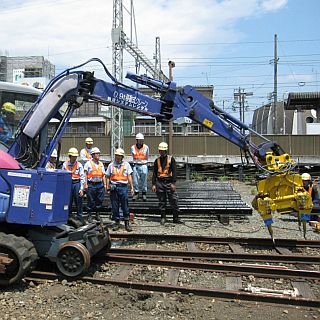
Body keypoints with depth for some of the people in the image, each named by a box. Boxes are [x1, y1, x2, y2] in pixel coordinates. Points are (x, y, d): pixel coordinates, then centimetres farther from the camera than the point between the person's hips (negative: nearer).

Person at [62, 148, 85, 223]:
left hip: (77, 184, -1)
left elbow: (82, 177, -1)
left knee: (78, 201, 0)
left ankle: (80, 216, 10)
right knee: (68, 201, 8)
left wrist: (81, 189, -7)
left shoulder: (79, 165, 0)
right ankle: (68, 216, 20)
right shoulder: (65, 164, 5)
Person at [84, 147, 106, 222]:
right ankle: (89, 215, 10)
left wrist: (105, 184, 9)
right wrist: (86, 184, -8)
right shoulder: (88, 163, 2)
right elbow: (85, 174, -1)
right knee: (91, 201, 0)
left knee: (99, 200, 6)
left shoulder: (101, 164, 15)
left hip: (100, 184, 4)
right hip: (91, 184, -4)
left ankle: (97, 214, 20)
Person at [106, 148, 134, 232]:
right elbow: (108, 177, 11)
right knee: (115, 206, 5)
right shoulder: (111, 165, 10)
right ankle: (117, 223, 16)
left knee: (125, 206, -1)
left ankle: (127, 223, 6)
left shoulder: (126, 164, 8)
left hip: (123, 187, -1)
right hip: (114, 187, 1)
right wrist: (108, 188, 3)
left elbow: (129, 176, 6)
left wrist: (131, 187, 1)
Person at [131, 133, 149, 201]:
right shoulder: (133, 147, 1)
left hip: (144, 165, -1)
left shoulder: (146, 147, 0)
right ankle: (136, 193, 18)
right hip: (136, 166, 1)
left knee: (144, 180, 5)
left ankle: (144, 193, 18)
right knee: (135, 180, 3)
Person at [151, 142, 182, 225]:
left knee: (173, 200, -2)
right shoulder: (157, 160, 10)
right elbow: (154, 173, 10)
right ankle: (163, 218, 17)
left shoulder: (171, 159, 2)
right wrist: (153, 184, 2)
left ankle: (176, 218, 7)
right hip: (160, 182, 2)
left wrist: (173, 183, -11)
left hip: (169, 182, -2)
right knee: (161, 202, 7)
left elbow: (174, 171, -3)